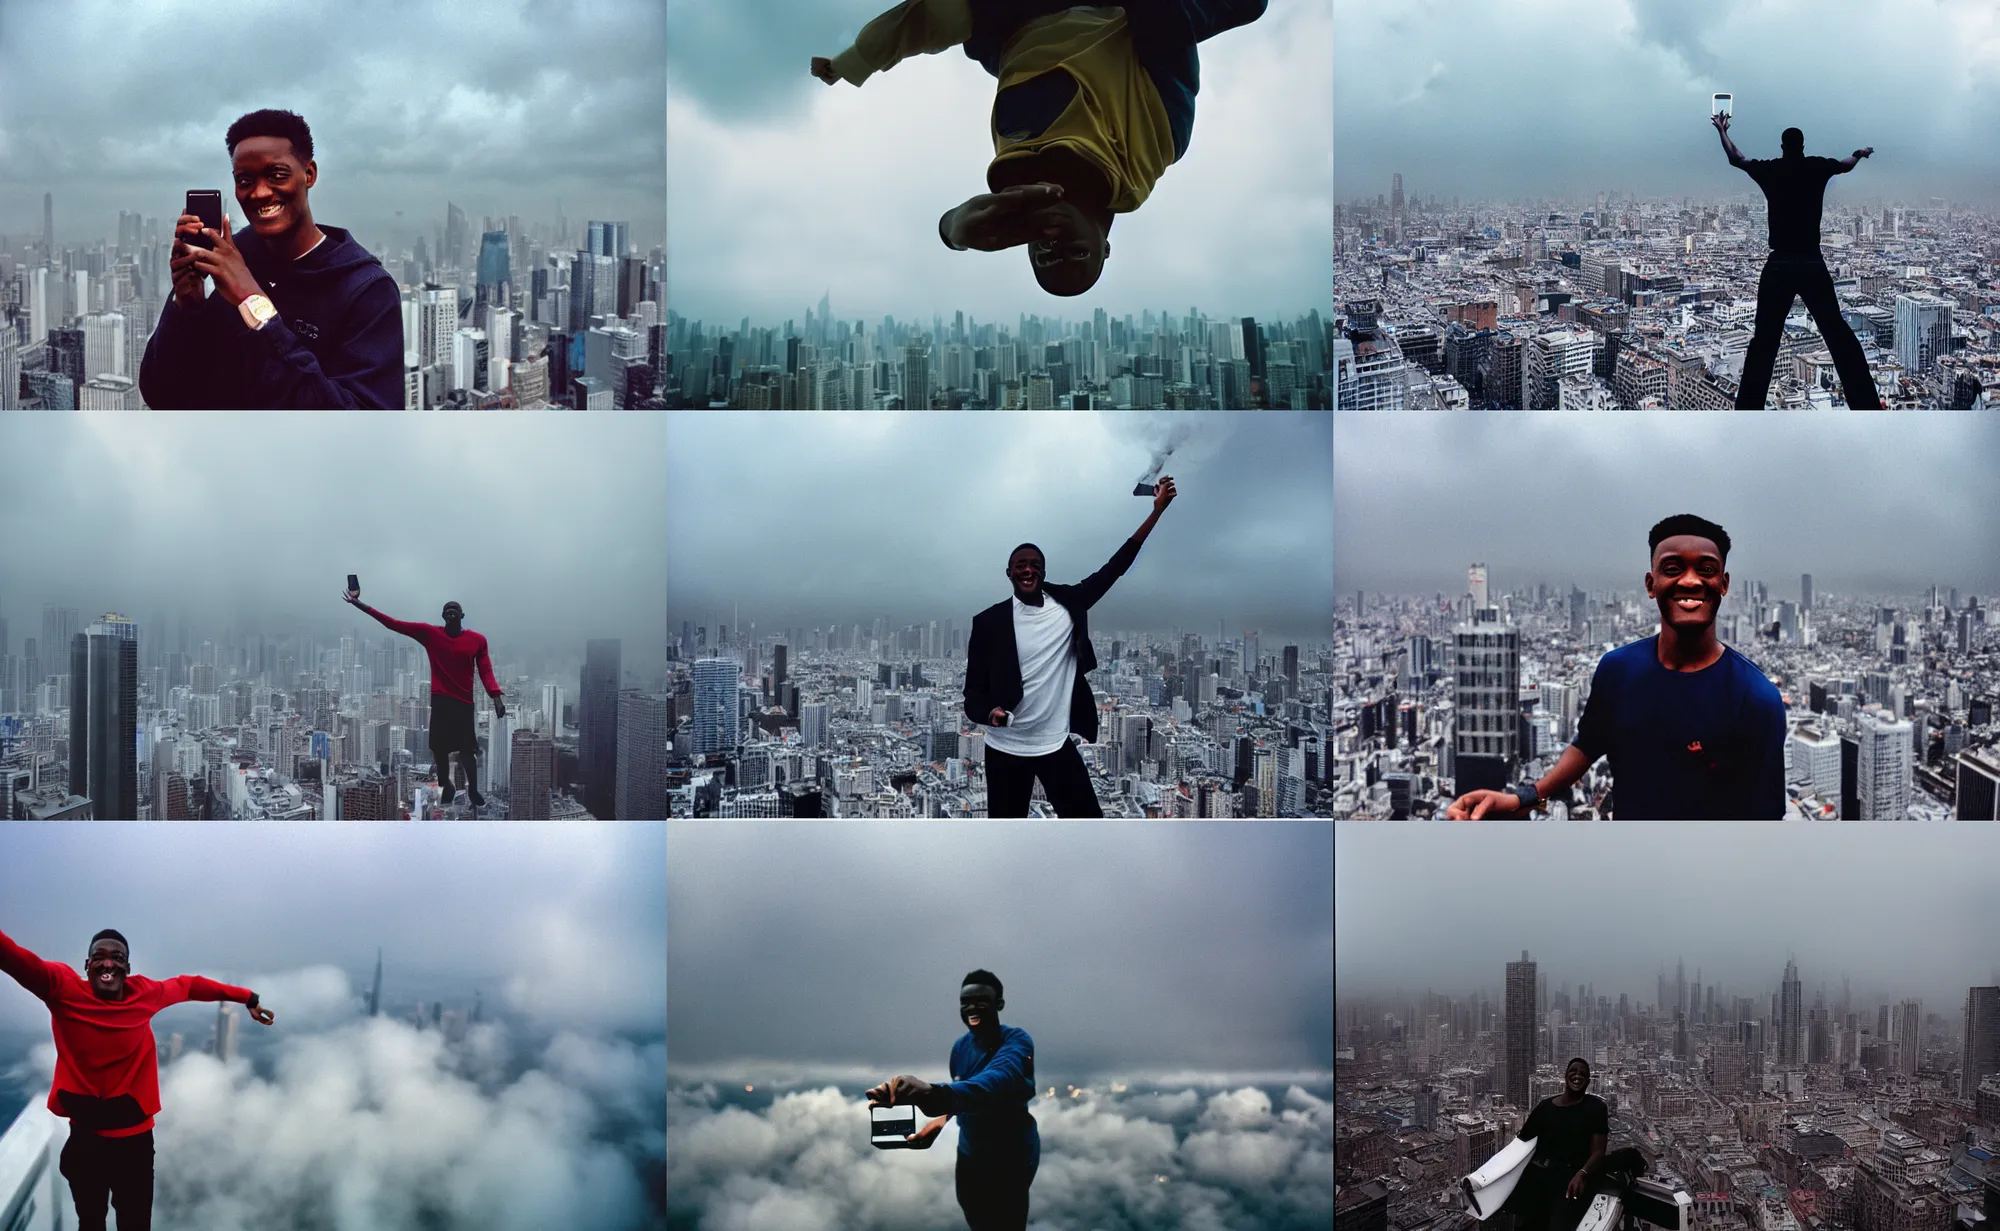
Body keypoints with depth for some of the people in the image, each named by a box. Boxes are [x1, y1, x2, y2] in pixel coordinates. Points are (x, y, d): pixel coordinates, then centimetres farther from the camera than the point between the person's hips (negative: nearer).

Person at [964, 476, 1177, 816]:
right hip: (1006, 749, -2)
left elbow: (1115, 567, 1)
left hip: (1056, 744, 2)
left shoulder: (1068, 604, 0)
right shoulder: (989, 621, -6)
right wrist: (988, 711, -29)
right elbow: (974, 688, -5)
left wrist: (1157, 510, -4)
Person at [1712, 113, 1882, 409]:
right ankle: (1866, 404, 4)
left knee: (1764, 340, 5)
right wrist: (1861, 153, 51)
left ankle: (1749, 406, 0)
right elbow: (1847, 164, 27)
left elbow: (1735, 158, 21)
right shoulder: (1818, 167, 4)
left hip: (1779, 265, 0)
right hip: (1812, 264, 1)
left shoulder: (1770, 169, 2)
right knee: (1838, 334, 6)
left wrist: (1722, 130, 39)